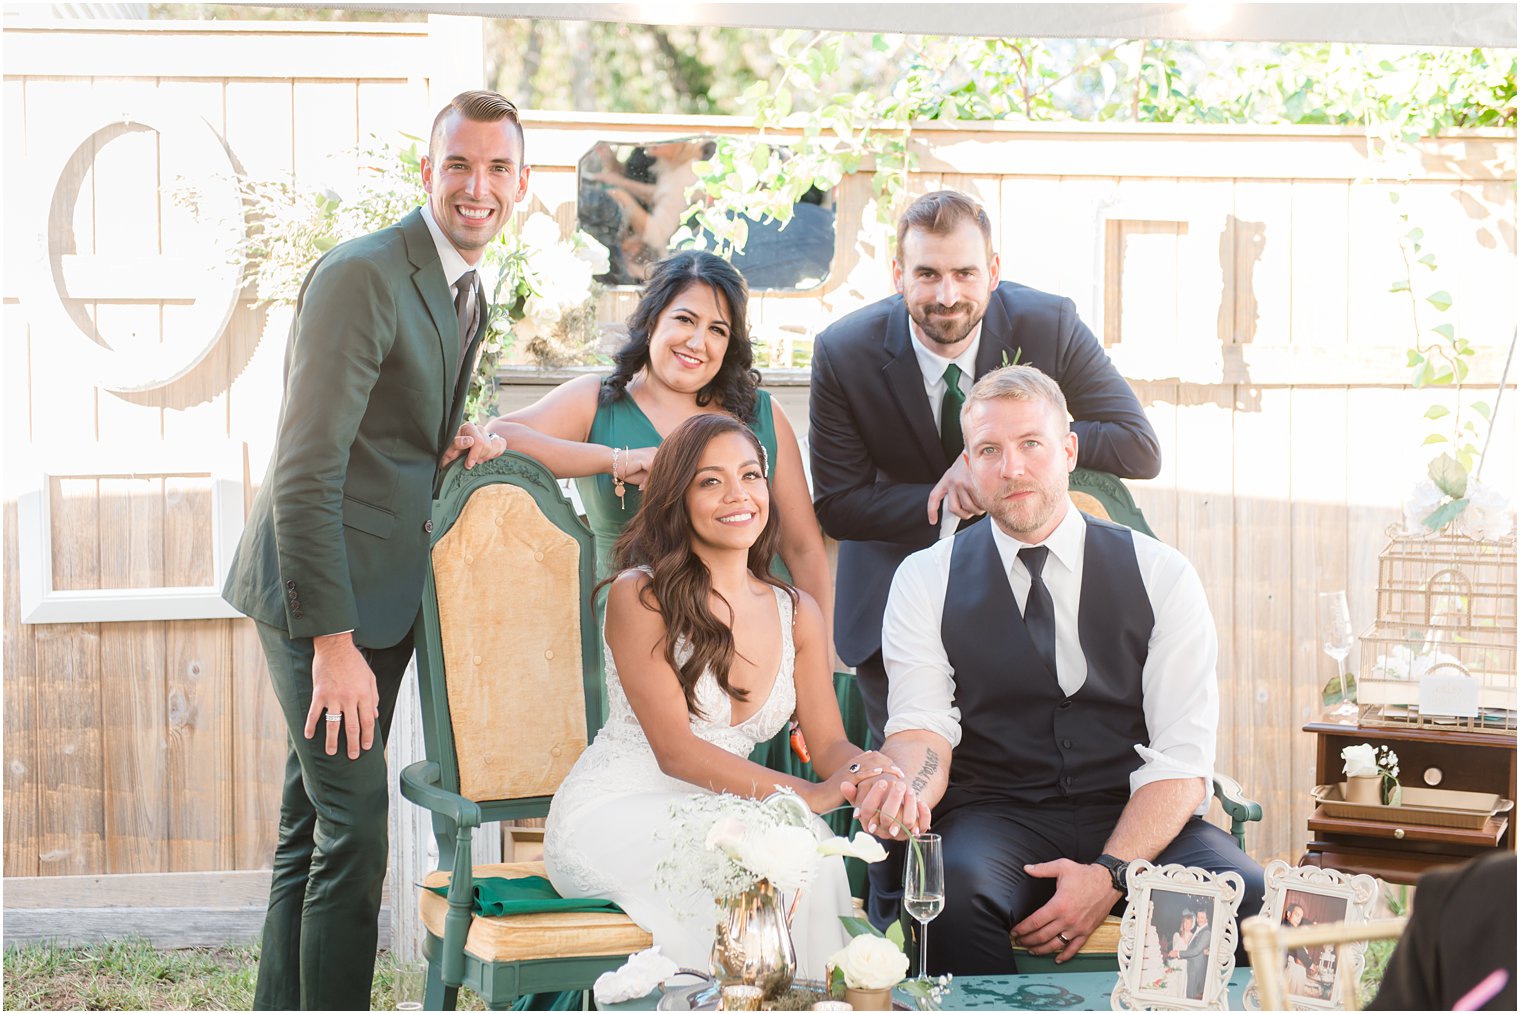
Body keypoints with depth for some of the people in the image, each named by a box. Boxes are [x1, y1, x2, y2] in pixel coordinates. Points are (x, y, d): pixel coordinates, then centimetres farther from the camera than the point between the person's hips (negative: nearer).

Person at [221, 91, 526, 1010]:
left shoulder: (467, 296, 13)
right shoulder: (362, 276, -17)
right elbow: (306, 474, -21)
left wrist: (462, 441, 1)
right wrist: (332, 644, -24)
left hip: (385, 595, 9)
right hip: (321, 595, -9)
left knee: (313, 831, 14)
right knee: (354, 837, -10)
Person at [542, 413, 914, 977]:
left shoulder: (797, 613, 12)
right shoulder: (639, 596, -7)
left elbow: (829, 743, 4)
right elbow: (675, 750, -14)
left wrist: (870, 773, -23)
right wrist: (807, 796, -25)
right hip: (613, 816, -5)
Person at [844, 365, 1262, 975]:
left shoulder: (1161, 576, 7)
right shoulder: (926, 580, 10)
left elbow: (1182, 757, -1)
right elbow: (922, 727, -2)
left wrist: (1108, 874, -17)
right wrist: (905, 791, -27)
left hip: (1135, 821, 1)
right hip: (995, 818, 0)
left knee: (1244, 897, -30)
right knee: (956, 890, -36)